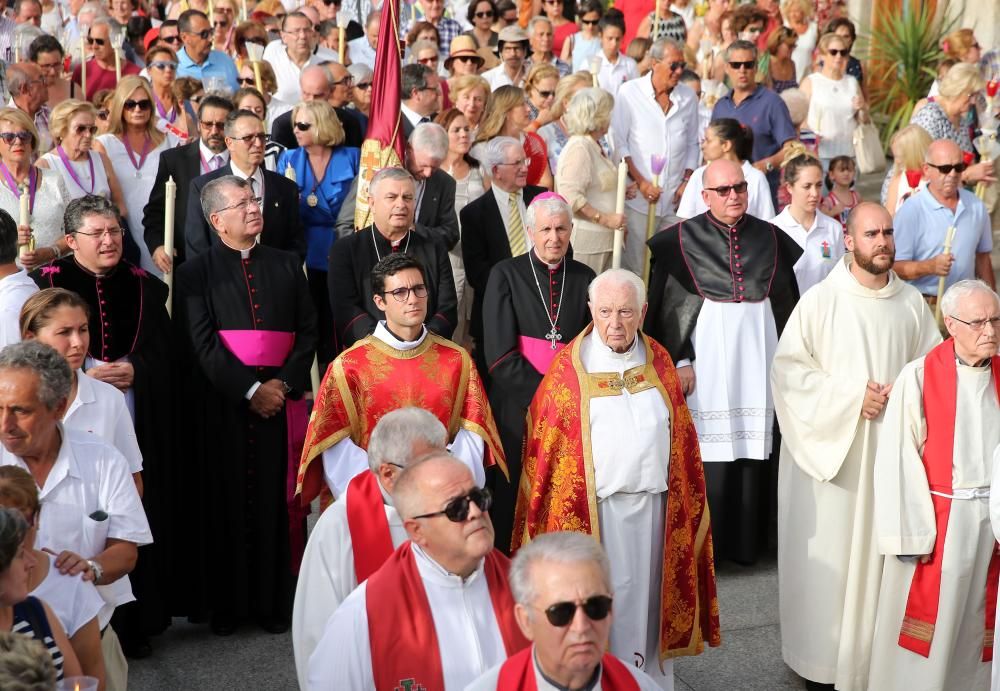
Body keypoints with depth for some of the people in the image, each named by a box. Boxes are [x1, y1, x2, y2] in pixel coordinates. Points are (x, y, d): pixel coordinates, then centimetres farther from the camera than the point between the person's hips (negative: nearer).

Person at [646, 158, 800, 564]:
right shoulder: (681, 240, -1)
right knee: (709, 452, -5)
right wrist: (678, 361, -8)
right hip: (707, 360, -3)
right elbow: (663, 307, -2)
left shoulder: (771, 239, 9)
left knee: (750, 450, 5)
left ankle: (742, 542, 15)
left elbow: (787, 303, 13)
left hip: (756, 359, 3)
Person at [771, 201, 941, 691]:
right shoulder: (819, 301, -7)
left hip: (890, 448, 3)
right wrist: (850, 396, -15)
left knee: (879, 550, 7)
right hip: (829, 445, -3)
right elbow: (788, 369, -8)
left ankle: (871, 650, 21)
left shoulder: (911, 302, 3)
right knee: (826, 552, 3)